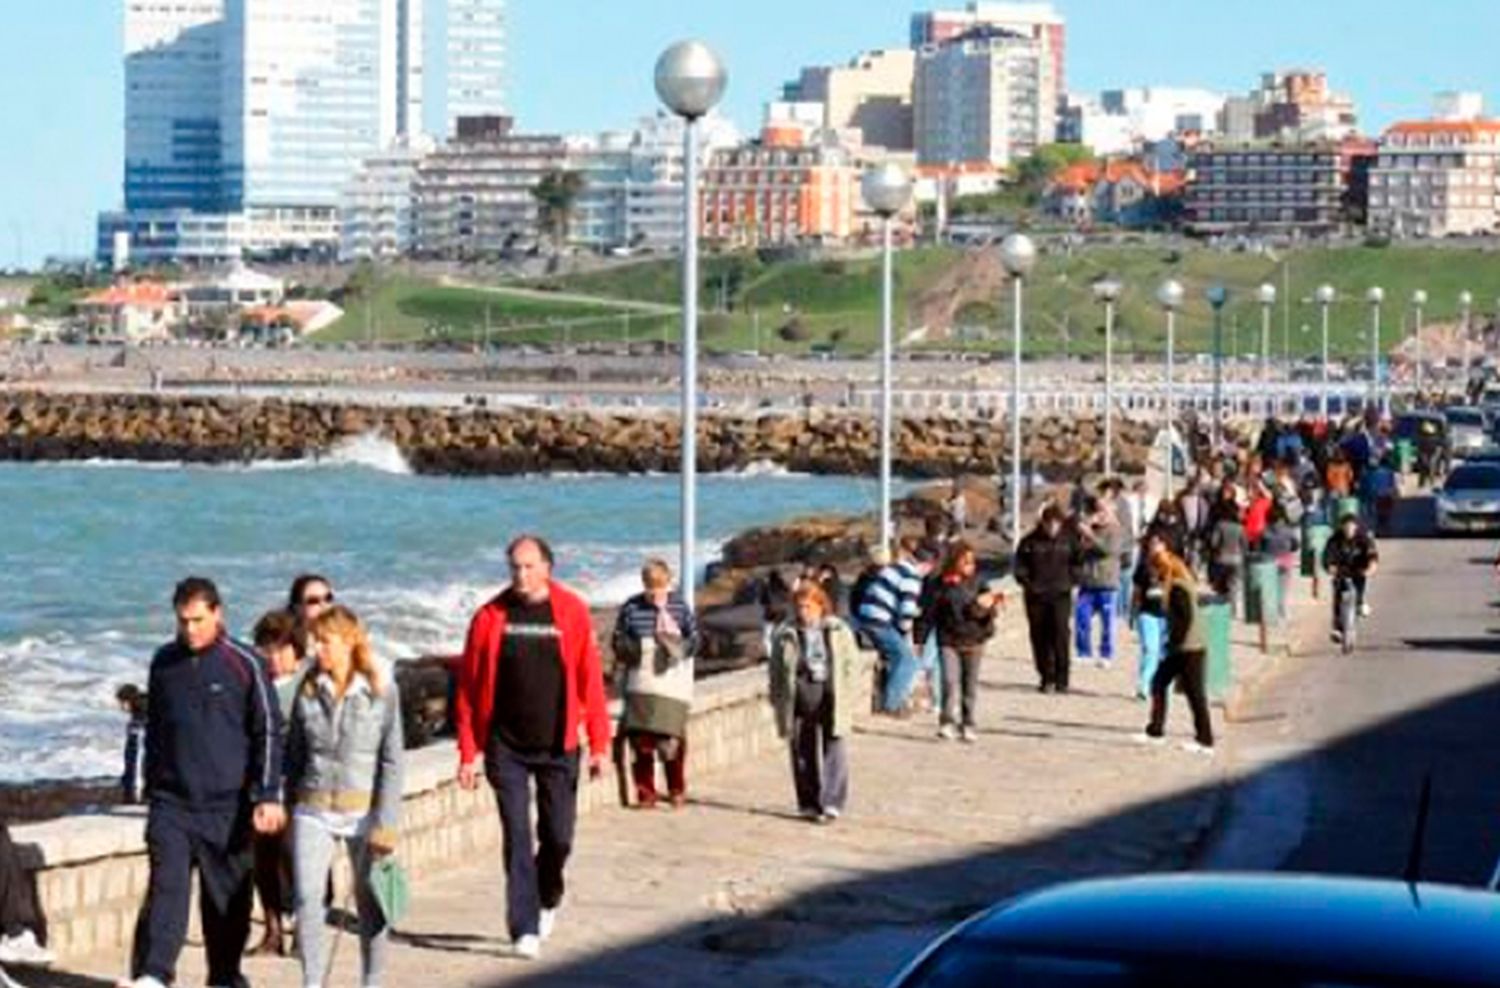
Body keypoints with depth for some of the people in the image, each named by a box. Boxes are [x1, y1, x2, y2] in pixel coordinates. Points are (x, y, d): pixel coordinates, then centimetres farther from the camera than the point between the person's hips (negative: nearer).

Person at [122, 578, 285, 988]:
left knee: (228, 899, 7)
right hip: (172, 803, 2)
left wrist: (268, 796, -11)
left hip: (226, 805, -2)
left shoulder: (243, 665, -3)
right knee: (166, 886, -14)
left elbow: (268, 733, -3)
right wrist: (151, 787, 21)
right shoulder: (164, 663, 8)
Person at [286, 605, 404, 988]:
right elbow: (294, 754, 11)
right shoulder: (308, 689, 3)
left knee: (369, 901, 7)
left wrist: (385, 823, -10)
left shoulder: (381, 689, -6)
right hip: (313, 809, 2)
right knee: (307, 897, -10)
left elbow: (391, 761, -5)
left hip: (363, 809, -2)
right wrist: (287, 806, 10)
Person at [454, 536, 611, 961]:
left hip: (557, 746, 1)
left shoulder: (572, 612, -2)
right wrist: (467, 754, -2)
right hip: (506, 748, -1)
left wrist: (599, 744, -3)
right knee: (517, 838, -5)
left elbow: (591, 680, 0)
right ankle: (525, 929, -2)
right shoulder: (490, 618, -3)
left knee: (558, 836, 8)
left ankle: (548, 899, 37)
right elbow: (469, 687, 0)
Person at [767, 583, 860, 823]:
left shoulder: (839, 632, 4)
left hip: (830, 695, -1)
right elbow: (775, 671, 10)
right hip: (799, 698, 1)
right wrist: (778, 700, 2)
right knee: (802, 753, 5)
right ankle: (809, 803, 14)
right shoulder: (786, 635, 6)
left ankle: (832, 803, -6)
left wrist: (847, 695, -2)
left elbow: (852, 665, 7)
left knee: (833, 750, -7)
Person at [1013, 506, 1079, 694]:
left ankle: (1061, 679, -5)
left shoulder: (1068, 541, 3)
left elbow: (1076, 563, 15)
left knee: (1060, 634, -11)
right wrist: (1026, 582, -7)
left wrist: (1071, 581, 2)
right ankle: (1047, 678, 15)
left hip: (1061, 595, -1)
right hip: (1036, 596, 1)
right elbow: (1020, 565, 6)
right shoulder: (1030, 542, 0)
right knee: (1040, 637, 4)